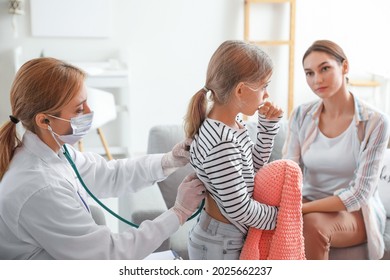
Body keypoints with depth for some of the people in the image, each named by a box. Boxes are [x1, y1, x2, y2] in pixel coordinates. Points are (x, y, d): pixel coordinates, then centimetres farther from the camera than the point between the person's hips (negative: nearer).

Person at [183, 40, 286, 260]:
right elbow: (239, 209, -25)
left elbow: (253, 165, 12)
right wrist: (280, 216, -8)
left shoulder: (235, 121, -3)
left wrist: (268, 125, 0)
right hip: (220, 246, -8)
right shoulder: (220, 143, -30)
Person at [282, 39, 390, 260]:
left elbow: (359, 193, -19)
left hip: (356, 213, -3)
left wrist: (303, 208, -28)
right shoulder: (301, 116, -3)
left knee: (313, 223, -34)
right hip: (312, 207, 3)